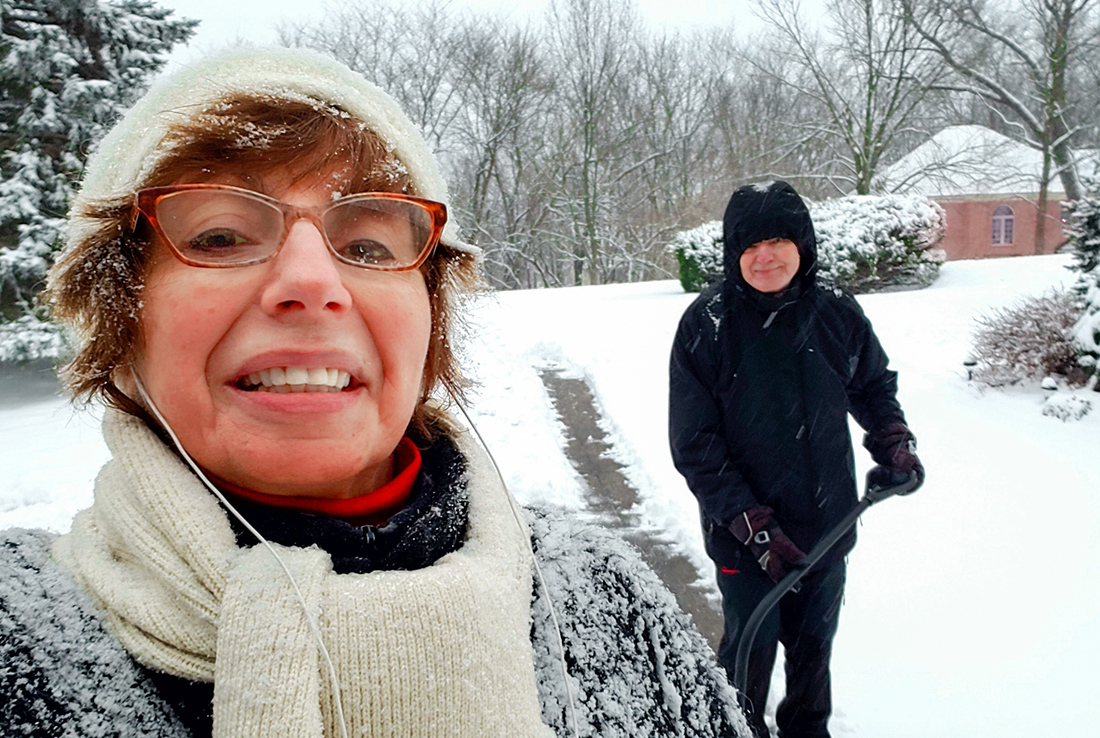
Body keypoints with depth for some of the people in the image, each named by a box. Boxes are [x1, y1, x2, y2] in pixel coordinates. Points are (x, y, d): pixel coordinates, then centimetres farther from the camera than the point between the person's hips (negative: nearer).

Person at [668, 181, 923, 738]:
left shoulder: (836, 311, -4)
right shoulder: (705, 326, -15)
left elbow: (874, 385, 15)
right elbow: (694, 446, -14)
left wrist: (893, 441, -2)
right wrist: (752, 523, -19)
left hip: (827, 524, 4)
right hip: (742, 532, -3)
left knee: (814, 641, 21)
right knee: (751, 647, 9)